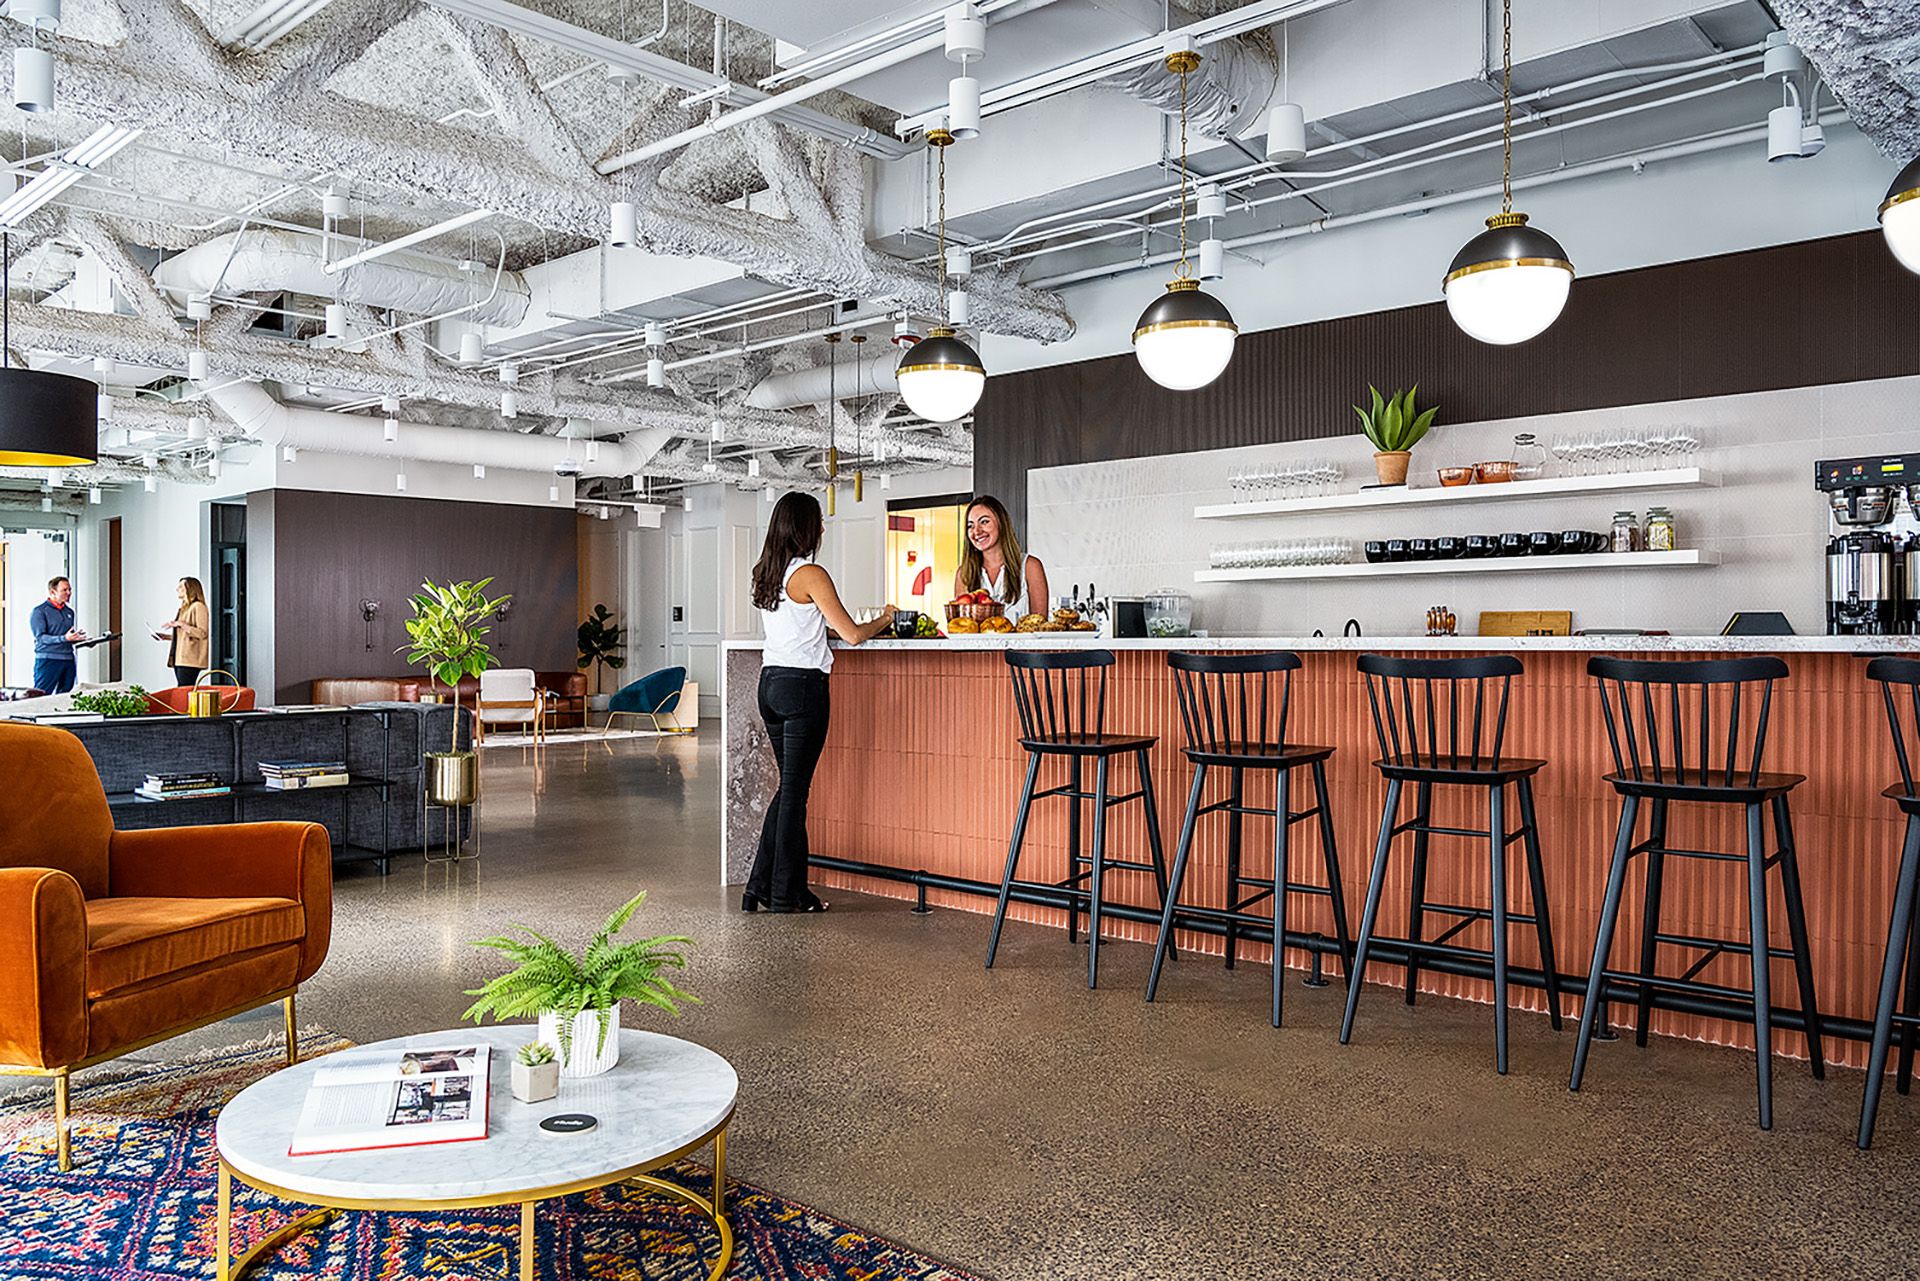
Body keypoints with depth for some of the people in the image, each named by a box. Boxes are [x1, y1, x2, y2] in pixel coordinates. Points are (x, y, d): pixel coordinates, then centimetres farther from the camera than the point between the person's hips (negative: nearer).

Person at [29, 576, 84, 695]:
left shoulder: (69, 611, 17)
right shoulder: (40, 611, -4)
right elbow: (40, 637, -14)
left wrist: (82, 639, 4)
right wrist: (64, 638, -26)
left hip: (68, 660, 6)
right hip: (48, 660, -6)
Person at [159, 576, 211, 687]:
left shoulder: (198, 606, -6)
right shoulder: (184, 608, 21)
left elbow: (202, 633, -16)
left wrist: (180, 624, -17)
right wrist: (166, 637, 14)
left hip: (189, 660, -9)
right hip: (178, 658, 9)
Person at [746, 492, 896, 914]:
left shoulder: (764, 574, 12)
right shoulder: (810, 574, -12)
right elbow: (851, 634, -10)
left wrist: (825, 628, 23)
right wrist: (884, 619, 7)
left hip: (770, 680, 8)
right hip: (803, 683, -8)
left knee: (789, 785, 16)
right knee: (795, 789, 0)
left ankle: (761, 887, 18)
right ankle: (785, 895, 7)